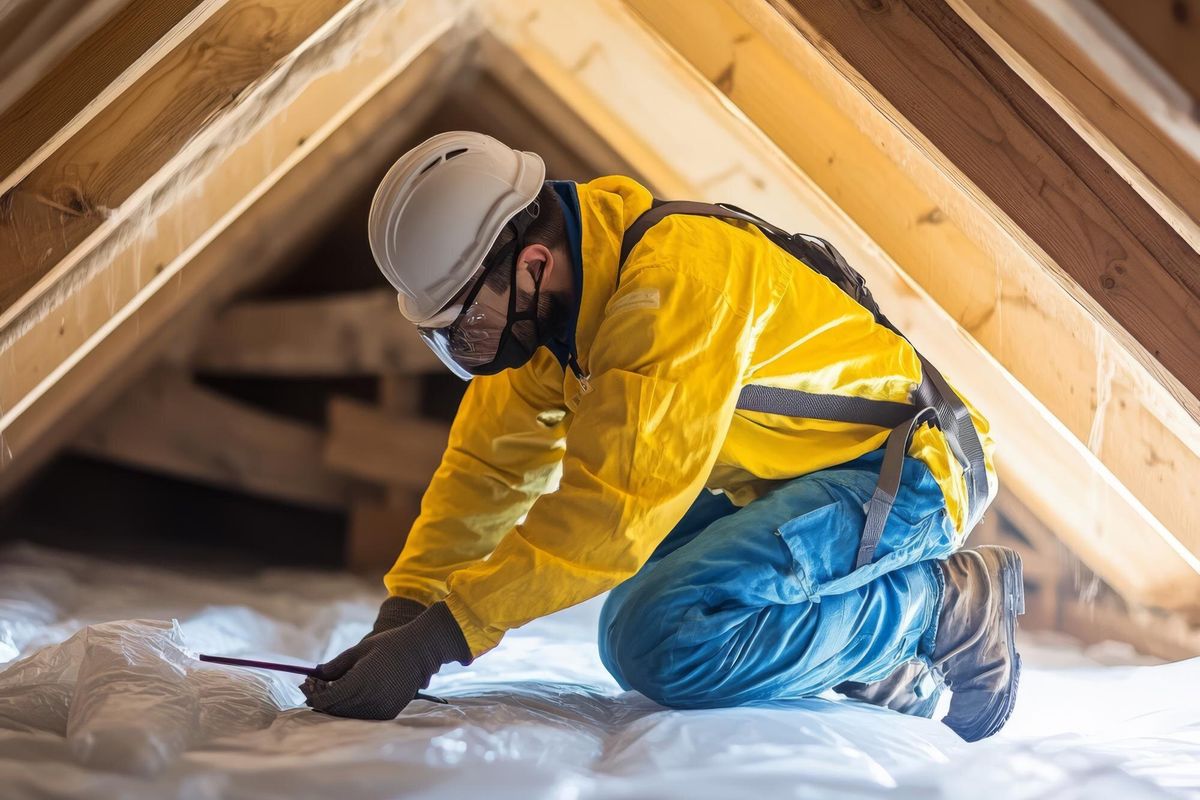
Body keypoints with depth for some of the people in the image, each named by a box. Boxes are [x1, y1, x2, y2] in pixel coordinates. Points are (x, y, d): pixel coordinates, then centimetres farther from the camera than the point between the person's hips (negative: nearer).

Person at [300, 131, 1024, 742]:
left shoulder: (675, 280, -32)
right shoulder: (541, 304, -4)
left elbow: (612, 506, -36)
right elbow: (489, 465, 1)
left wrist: (434, 638, -35)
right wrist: (401, 615, -12)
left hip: (903, 472, -10)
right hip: (785, 478, 10)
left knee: (664, 640, -27)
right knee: (629, 644, 6)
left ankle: (939, 606, -9)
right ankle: (895, 676, 9)